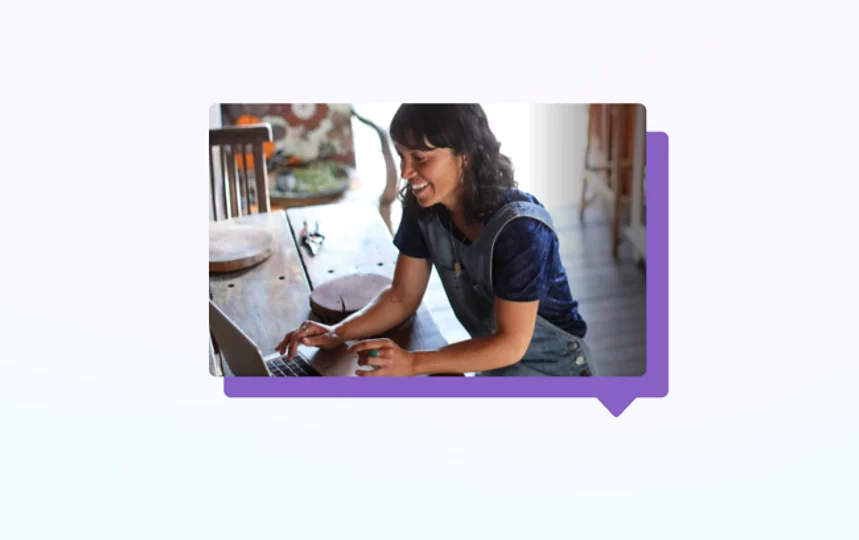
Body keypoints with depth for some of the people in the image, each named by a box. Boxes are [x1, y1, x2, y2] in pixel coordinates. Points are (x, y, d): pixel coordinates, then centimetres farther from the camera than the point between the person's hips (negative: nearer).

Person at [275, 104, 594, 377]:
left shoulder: (519, 227, -30)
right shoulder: (423, 210, -11)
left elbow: (511, 343, -29)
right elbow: (402, 298, -3)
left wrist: (413, 363, -37)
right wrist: (338, 333, -20)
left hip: (552, 371, -6)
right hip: (495, 364, 6)